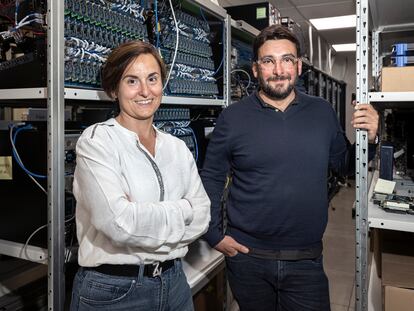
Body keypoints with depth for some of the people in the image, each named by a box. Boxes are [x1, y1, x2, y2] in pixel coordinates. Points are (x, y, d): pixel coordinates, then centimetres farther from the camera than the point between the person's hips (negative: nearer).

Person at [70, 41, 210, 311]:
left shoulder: (177, 147, 4)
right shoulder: (97, 140, -12)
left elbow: (201, 217, -3)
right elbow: (118, 222, -24)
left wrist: (144, 219, -16)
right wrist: (181, 210, -12)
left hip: (173, 281, 5)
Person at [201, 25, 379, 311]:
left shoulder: (323, 112, 0)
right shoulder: (233, 117, -7)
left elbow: (344, 164, 10)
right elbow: (211, 179, 0)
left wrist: (368, 139, -9)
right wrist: (215, 235, -3)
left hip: (307, 261, 1)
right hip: (247, 257, -1)